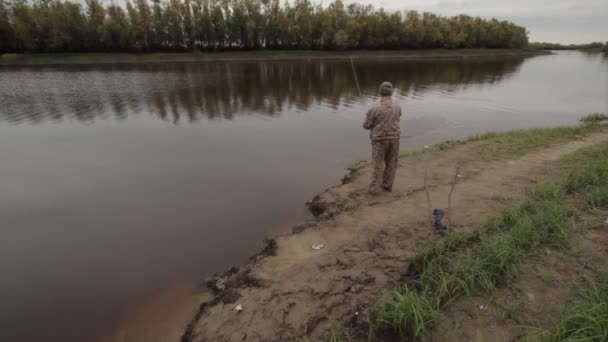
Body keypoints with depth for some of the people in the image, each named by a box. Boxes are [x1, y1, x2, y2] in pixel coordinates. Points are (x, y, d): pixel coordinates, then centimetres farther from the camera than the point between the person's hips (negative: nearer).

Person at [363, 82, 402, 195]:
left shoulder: (376, 108, -17)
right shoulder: (397, 106, -1)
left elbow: (367, 125, -8)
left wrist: (368, 117, 12)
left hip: (380, 140, -4)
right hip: (394, 138, 4)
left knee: (378, 165, 5)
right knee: (391, 163, 15)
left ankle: (375, 188, 12)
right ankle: (387, 185, 28)